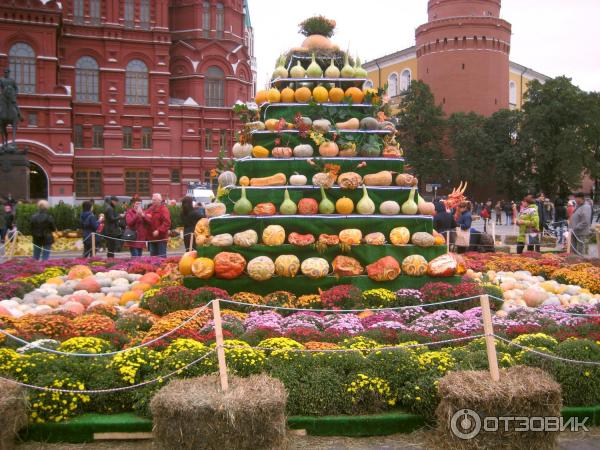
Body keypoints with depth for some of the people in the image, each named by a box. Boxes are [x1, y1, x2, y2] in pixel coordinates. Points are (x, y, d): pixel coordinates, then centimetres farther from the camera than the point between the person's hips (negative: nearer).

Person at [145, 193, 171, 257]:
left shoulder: (164, 209, -9)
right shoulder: (150, 209, 14)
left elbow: (167, 223, -19)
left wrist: (158, 231, -25)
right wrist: (145, 216, -6)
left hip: (161, 237, -8)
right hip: (151, 237, 8)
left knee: (161, 256, -3)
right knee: (152, 256, 13)